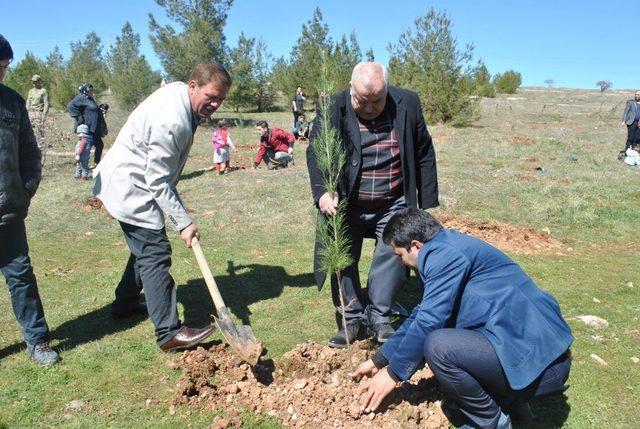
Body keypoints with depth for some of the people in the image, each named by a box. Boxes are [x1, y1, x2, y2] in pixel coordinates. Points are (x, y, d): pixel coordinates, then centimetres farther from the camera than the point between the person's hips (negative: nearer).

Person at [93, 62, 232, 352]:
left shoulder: (177, 91, 1)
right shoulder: (171, 121, -31)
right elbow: (158, 181, -27)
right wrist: (183, 222, -23)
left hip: (134, 183, 11)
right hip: (130, 188, -11)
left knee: (145, 246, 21)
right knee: (155, 254, -11)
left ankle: (125, 303, 39)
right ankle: (169, 333, -7)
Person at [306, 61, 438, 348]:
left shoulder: (407, 104, -3)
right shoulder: (333, 109, -8)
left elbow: (424, 155, 3)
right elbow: (315, 152, -13)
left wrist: (427, 203, 2)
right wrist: (322, 191, -31)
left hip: (393, 205, 0)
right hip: (347, 205, 0)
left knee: (392, 253, -8)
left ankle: (379, 317, 7)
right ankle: (354, 319, 15)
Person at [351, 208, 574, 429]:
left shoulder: (444, 253, -15)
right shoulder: (450, 249, 16)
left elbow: (428, 321, -18)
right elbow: (420, 314, 20)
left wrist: (393, 373, -4)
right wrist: (379, 360, 21)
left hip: (540, 360, -10)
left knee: (438, 346, -25)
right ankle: (511, 403, 17)